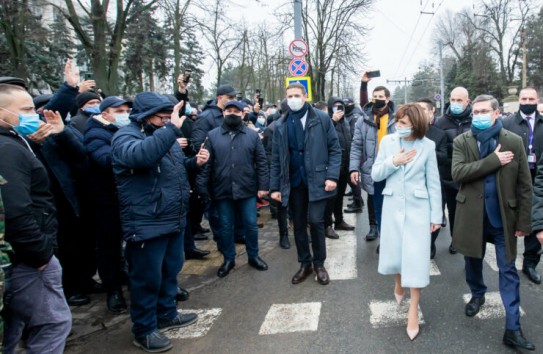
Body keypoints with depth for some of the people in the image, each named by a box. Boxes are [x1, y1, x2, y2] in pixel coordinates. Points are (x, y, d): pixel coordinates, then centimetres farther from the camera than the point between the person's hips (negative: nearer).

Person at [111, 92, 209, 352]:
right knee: (147, 278, 4)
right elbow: (141, 155, -39)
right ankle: (144, 330, 21)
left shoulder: (164, 135, 13)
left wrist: (194, 162, 6)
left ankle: (167, 314, 39)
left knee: (171, 270, 20)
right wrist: (171, 129, -39)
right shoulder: (126, 137, -14)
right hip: (147, 224, -9)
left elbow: (176, 167, 26)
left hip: (174, 220, 9)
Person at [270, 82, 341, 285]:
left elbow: (335, 149, -1)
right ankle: (305, 264, 26)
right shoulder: (280, 125, 7)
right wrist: (274, 186, 3)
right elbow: (276, 158, 7)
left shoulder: (322, 119, -1)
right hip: (293, 182, 3)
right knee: (298, 224, 9)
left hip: (317, 180, -3)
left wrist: (332, 176, -11)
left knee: (315, 221, -7)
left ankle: (319, 263, 15)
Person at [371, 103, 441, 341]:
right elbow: (375, 175, 1)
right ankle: (398, 283, 45)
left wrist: (436, 215, -1)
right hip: (393, 206, 2)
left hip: (417, 207, -2)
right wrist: (393, 162, -16)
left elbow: (433, 183, -2)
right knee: (393, 255, 11)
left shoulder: (427, 145, -6)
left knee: (416, 258, -1)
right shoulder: (387, 141, -2)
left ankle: (413, 311, 14)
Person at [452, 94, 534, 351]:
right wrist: (493, 160, -23)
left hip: (503, 218, 0)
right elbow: (457, 173, -20)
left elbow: (525, 186, -2)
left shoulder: (514, 141, -4)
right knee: (473, 262, 18)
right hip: (472, 216, 1)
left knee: (508, 271, 4)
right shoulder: (461, 142, -4)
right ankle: (477, 294, 46)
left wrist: (524, 222, -3)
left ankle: (513, 329, 11)